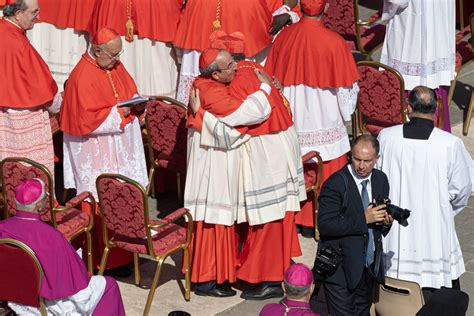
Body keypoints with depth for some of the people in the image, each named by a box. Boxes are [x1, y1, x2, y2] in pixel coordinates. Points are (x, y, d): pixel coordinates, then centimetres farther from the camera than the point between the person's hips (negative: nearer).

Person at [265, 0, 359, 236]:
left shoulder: (284, 36, -7)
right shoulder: (333, 42, -18)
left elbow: (274, 78, 4)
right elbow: (345, 87, -10)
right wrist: (345, 115, 8)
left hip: (292, 121, 4)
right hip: (324, 124, -4)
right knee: (327, 174, 10)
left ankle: (293, 219, 29)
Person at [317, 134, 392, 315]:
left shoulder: (381, 180, 4)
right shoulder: (335, 184, -17)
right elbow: (325, 225, -23)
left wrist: (386, 221, -10)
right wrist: (363, 219, -27)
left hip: (369, 265, 6)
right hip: (341, 267, -6)